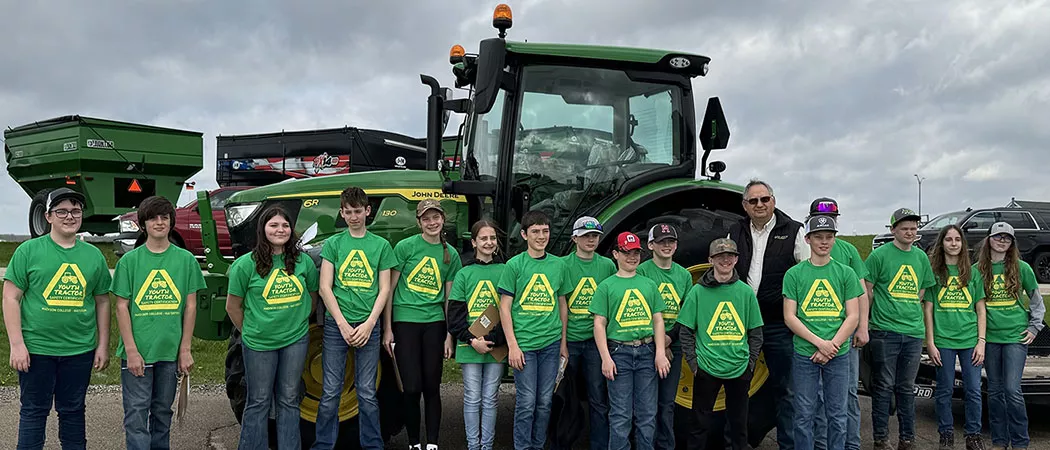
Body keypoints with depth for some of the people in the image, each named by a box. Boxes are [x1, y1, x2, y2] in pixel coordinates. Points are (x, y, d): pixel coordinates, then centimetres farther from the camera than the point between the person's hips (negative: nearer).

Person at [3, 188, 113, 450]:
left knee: (73, 411, 14)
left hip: (80, 350, 2)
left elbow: (102, 302, 9)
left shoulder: (94, 255, 5)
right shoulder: (29, 251, -3)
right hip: (36, 349, -2)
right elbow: (11, 298, -4)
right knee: (34, 411, 9)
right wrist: (17, 344, -10)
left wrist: (103, 345, 6)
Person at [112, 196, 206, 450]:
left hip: (170, 352, 2)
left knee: (163, 411, 14)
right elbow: (122, 307, -2)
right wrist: (131, 350, -9)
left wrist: (185, 349, 0)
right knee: (136, 414, -1)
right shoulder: (130, 260, -1)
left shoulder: (185, 260, 2)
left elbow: (190, 306, 4)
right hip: (137, 352, -2)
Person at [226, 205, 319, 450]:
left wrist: (296, 322, 10)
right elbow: (233, 306, 0)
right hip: (259, 344, -2)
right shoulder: (246, 264, -8)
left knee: (289, 400, 12)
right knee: (259, 402, 8)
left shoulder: (303, 261, 0)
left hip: (296, 340, 3)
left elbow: (313, 296, 13)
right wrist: (250, 331, 5)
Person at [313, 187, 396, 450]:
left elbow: (384, 290, 4)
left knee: (367, 393, 6)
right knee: (330, 392, 4)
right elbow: (324, 288, 0)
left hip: (368, 326, 0)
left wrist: (369, 324, -8)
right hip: (336, 324, 0)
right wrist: (343, 324, -9)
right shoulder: (333, 244, 5)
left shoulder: (381, 245, 6)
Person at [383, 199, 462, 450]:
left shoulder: (451, 254, 6)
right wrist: (387, 328, -6)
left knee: (432, 387, 6)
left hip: (434, 323, 2)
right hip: (405, 321, -2)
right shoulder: (405, 246, -3)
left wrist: (450, 335, 6)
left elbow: (449, 297, 10)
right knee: (412, 388, -1)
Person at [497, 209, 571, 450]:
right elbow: (505, 307, -3)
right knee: (526, 402, -1)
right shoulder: (514, 265, -3)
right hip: (524, 343, -3)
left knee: (545, 402, 10)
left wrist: (563, 342, 11)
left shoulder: (558, 265, 7)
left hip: (551, 343, 3)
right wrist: (512, 345, -9)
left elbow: (562, 304, 14)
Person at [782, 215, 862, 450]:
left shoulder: (846, 273, 4)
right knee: (804, 415, 6)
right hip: (805, 354, -1)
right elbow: (790, 317, -3)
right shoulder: (794, 274, 1)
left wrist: (831, 346, -10)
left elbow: (852, 316, 1)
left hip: (839, 355, 1)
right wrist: (820, 343, -12)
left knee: (837, 414, 10)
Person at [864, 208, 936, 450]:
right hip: (885, 331, -4)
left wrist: (908, 312, 9)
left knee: (906, 388, 12)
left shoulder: (921, 257, 11)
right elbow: (866, 291, -2)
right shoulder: (879, 255, -4)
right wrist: (864, 325, -3)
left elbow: (922, 292, 19)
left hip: (914, 332, 5)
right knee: (884, 387, 1)